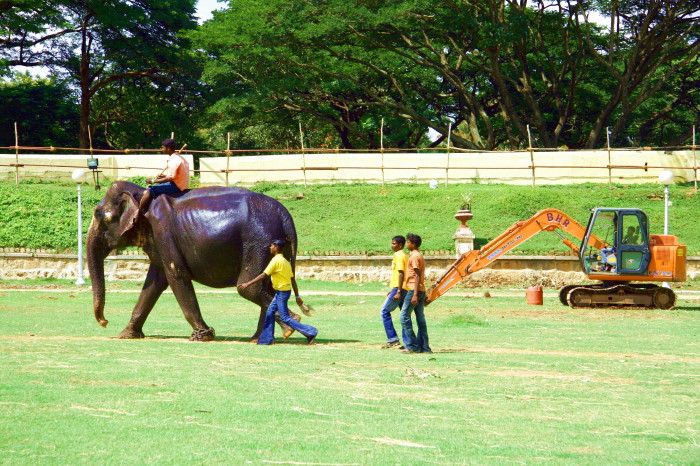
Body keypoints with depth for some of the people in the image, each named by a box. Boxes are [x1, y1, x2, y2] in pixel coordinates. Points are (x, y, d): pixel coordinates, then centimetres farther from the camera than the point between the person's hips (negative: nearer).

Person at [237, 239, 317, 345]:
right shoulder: (285, 261, 12)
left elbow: (263, 275, -19)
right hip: (281, 292, 9)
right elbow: (293, 280, 13)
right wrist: (297, 296, 15)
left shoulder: (276, 260, -15)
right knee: (270, 313, 14)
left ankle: (310, 332, -10)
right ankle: (267, 339, 16)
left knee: (285, 318, -7)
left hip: (281, 292, -9)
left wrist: (247, 284, -17)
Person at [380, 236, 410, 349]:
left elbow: (401, 274, -18)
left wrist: (398, 292, -22)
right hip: (406, 289, 9)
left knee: (385, 311, -2)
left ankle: (392, 339, -7)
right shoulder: (405, 256, 19)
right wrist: (393, 290, 29)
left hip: (399, 288, -9)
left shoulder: (398, 256, -10)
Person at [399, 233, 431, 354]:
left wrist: (415, 295, -23)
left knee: (404, 316, -7)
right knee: (420, 318, 7)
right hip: (421, 290, 10)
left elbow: (417, 276, -18)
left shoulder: (414, 256, -12)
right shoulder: (419, 256, 19)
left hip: (414, 290, -10)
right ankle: (424, 347, 5)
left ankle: (412, 346, -9)